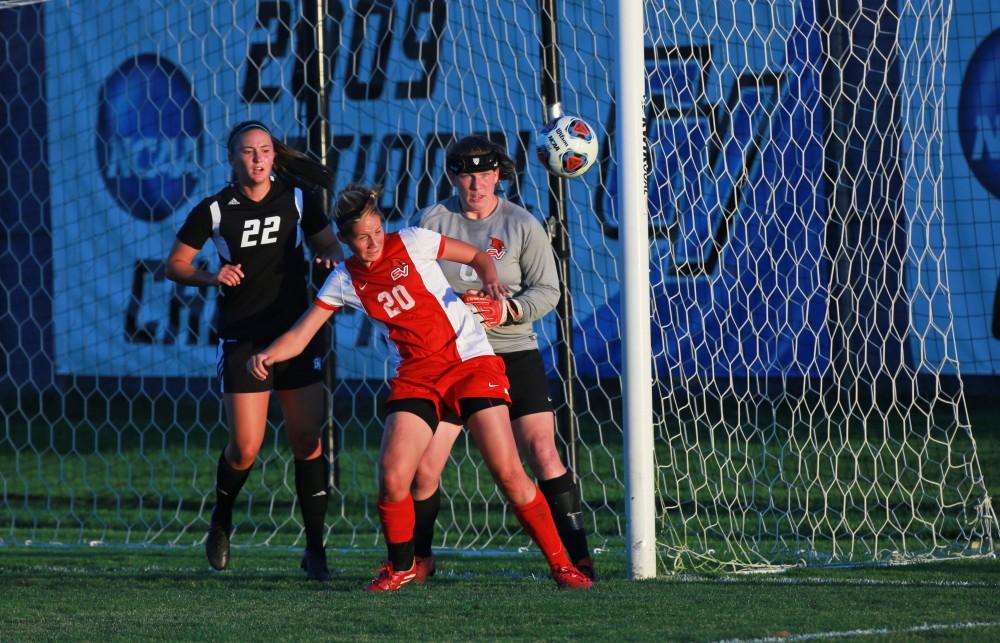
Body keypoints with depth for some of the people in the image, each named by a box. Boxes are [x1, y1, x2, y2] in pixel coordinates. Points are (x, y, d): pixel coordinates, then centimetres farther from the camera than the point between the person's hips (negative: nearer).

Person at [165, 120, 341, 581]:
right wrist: (212, 277, -15)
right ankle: (221, 521, 23)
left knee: (307, 441, -3)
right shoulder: (214, 210, -4)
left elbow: (328, 243, 12)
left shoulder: (298, 199, 1)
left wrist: (333, 257, -11)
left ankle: (315, 549, 4)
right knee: (245, 448, -7)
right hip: (242, 340, -2)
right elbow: (175, 265, 3)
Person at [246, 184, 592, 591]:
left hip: (470, 362, -3)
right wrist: (267, 356, -16)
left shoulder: (411, 242, -3)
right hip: (416, 378, 3)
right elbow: (300, 334, 3)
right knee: (391, 480, -13)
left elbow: (476, 256, 7)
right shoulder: (345, 280, 4)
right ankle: (401, 567, 12)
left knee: (508, 473, -12)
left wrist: (489, 279, -15)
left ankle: (560, 564, 1)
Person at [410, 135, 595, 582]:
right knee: (423, 469, -3)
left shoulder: (522, 225, 0)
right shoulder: (433, 220, 3)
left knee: (543, 454, -13)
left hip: (513, 356, -1)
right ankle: (418, 560, 18)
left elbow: (546, 291, -2)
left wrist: (507, 311, -19)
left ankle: (577, 558, -7)